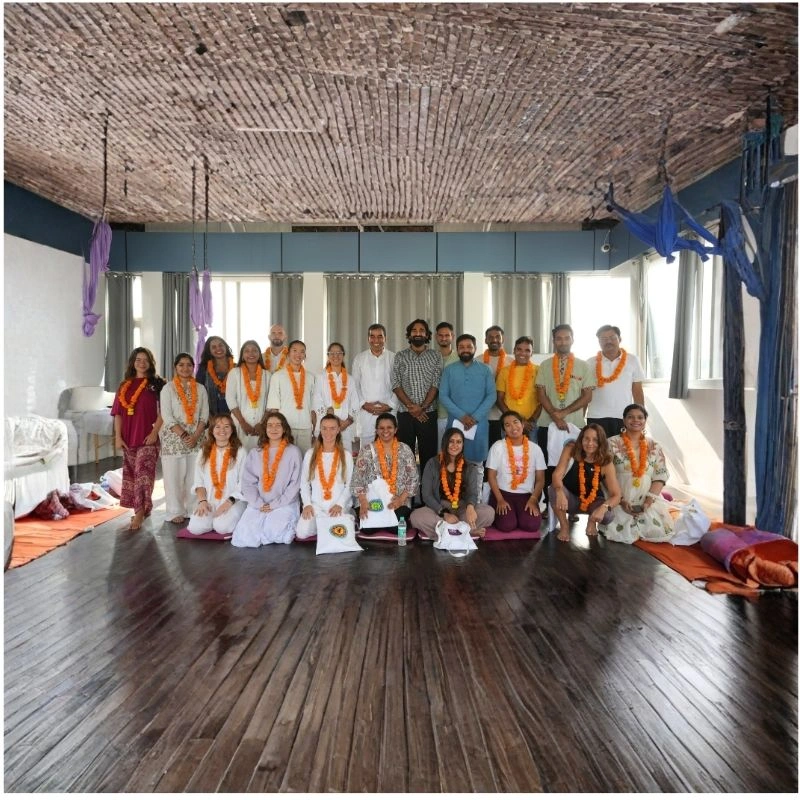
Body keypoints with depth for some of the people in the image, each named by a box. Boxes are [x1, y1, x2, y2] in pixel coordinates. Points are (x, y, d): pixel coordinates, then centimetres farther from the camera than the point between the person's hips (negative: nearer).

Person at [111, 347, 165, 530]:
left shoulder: (157, 384, 0)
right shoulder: (124, 385, 11)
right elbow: (118, 413, 9)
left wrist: (155, 432, -13)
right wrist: (118, 437, 1)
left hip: (148, 437, -5)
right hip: (128, 437, 5)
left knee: (143, 473, -11)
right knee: (132, 473, 9)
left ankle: (140, 512, -11)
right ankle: (142, 509, 20)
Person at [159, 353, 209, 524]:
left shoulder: (200, 389, 9)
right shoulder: (168, 388, 0)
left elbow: (204, 415, 5)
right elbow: (167, 416, -7)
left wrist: (195, 436, -8)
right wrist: (184, 435, -14)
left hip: (196, 438, 3)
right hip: (173, 438, -3)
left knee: (194, 476, 3)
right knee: (174, 476, -1)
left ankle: (192, 509, 14)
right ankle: (176, 512, 7)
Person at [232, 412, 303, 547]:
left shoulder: (294, 452, 1)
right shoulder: (254, 454, 11)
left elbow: (295, 483, -3)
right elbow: (247, 482, 4)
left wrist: (275, 504, -9)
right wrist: (259, 504, -10)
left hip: (284, 504, -2)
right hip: (258, 505, 3)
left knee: (275, 534, -27)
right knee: (244, 539, -17)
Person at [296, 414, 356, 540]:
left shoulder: (346, 455, 4)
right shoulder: (310, 454, 8)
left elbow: (350, 485, 2)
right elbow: (304, 483, 7)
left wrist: (339, 504, -12)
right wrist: (307, 504, -7)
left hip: (338, 505, -1)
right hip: (315, 505, 2)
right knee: (302, 533, -22)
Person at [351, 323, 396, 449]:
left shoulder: (394, 358, 5)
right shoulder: (359, 359, 9)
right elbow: (354, 386, 8)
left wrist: (389, 405, -8)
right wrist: (364, 404, -4)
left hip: (388, 412, -1)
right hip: (365, 412, 1)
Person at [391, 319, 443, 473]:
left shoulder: (435, 356, 6)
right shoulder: (400, 356, 8)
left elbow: (436, 384, -2)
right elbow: (396, 384, 0)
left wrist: (422, 407, -12)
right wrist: (411, 406, -11)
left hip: (428, 413, 0)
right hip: (405, 413, 1)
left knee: (428, 453, 2)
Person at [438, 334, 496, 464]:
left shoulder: (485, 370, 6)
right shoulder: (449, 370, 6)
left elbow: (492, 395, -1)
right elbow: (443, 396, -1)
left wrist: (476, 417, -12)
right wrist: (461, 416, -13)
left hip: (479, 422, 0)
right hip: (455, 421, 0)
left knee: (477, 458, 5)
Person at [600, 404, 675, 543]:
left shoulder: (654, 447, 7)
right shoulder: (612, 444, -3)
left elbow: (660, 477, 3)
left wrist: (649, 500, -11)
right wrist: (621, 500, -14)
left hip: (649, 501, 3)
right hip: (619, 500, -3)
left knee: (663, 531, -17)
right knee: (622, 531, -24)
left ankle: (634, 524, 14)